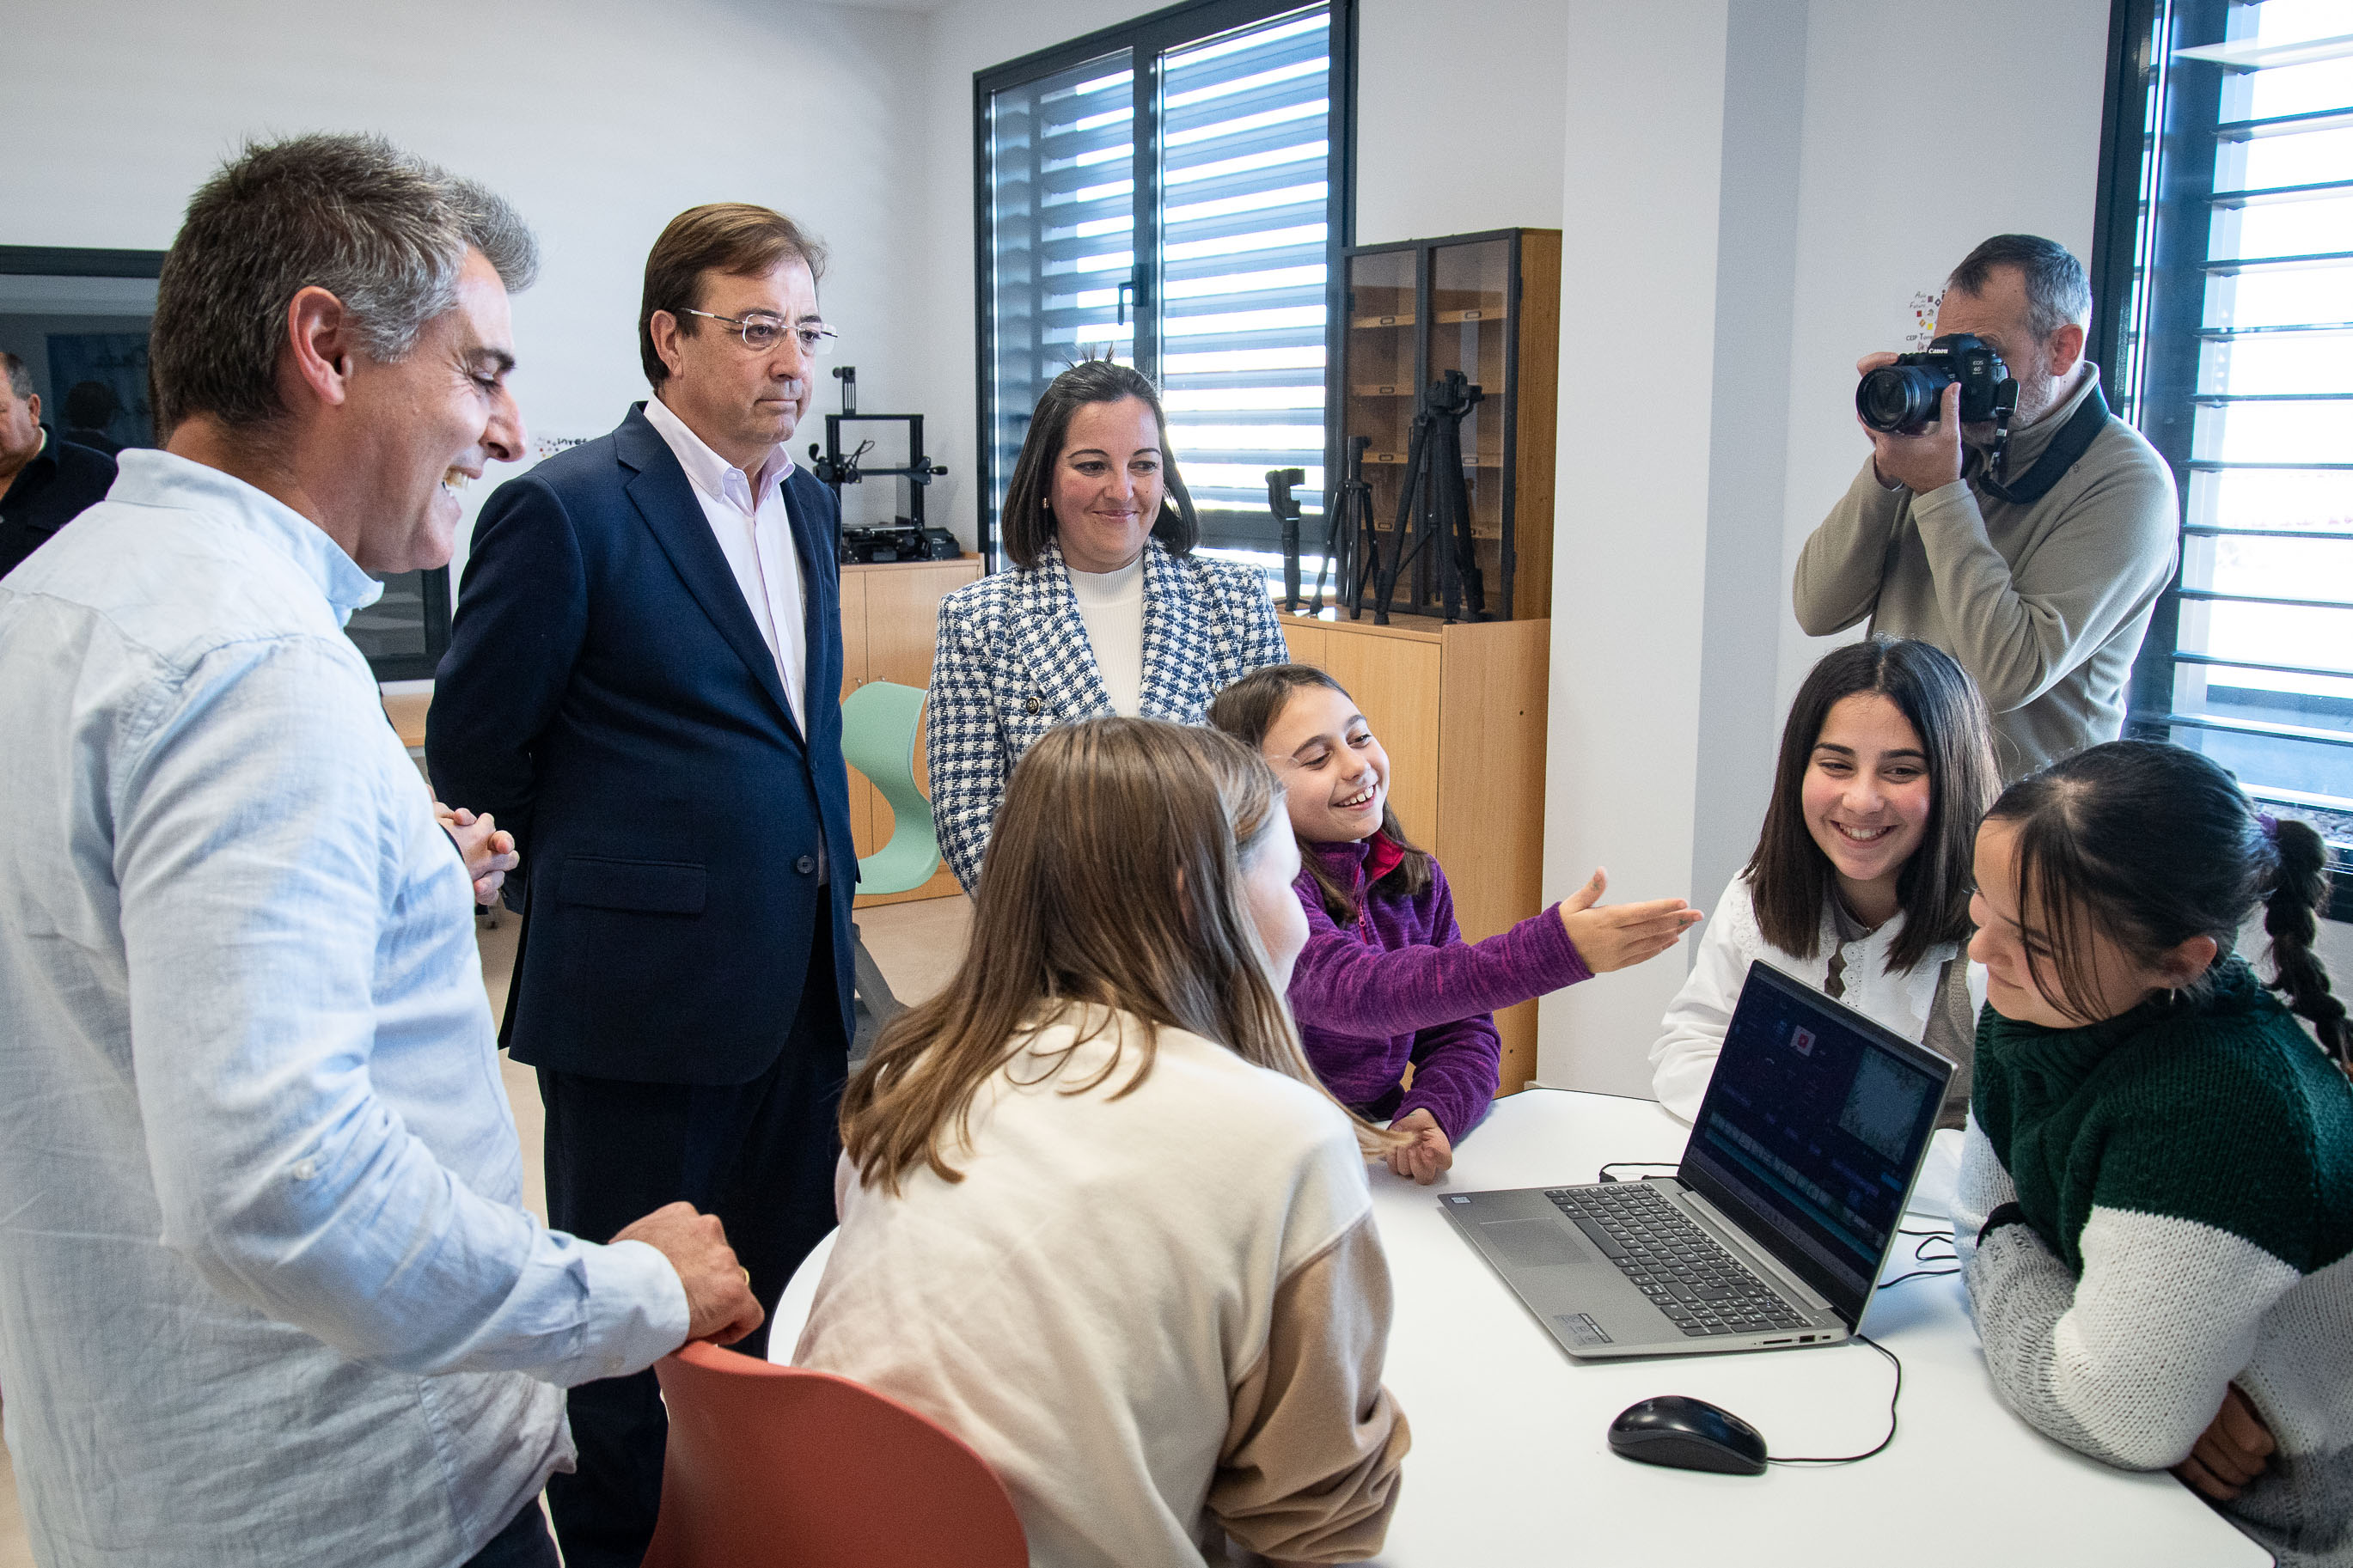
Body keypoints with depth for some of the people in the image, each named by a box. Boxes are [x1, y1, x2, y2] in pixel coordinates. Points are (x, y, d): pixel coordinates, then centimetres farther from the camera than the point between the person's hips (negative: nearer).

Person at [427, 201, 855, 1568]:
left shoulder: (809, 507, 10)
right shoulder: (567, 510, -13)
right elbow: (472, 753, -7)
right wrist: (586, 899, 3)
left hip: (799, 990, 7)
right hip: (644, 997, -7)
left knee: (785, 1307, 18)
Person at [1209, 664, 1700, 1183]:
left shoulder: (1418, 880, 9)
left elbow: (1464, 1032, 9)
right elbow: (1351, 991, -31)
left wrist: (1432, 1114, -14)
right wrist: (1552, 950, -39)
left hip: (1380, 1152, 6)